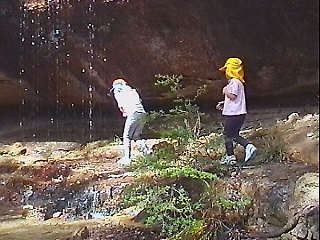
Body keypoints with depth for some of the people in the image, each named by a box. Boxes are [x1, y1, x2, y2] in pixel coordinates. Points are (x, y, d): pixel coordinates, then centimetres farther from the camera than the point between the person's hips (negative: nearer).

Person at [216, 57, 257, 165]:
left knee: (228, 135, 2)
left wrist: (225, 91, -7)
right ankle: (249, 147, 0)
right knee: (234, 135, 15)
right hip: (239, 113, 10)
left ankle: (230, 157, 8)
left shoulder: (234, 82, -15)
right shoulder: (238, 82, 17)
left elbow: (233, 96, -23)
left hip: (233, 114, -10)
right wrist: (223, 103, 19)